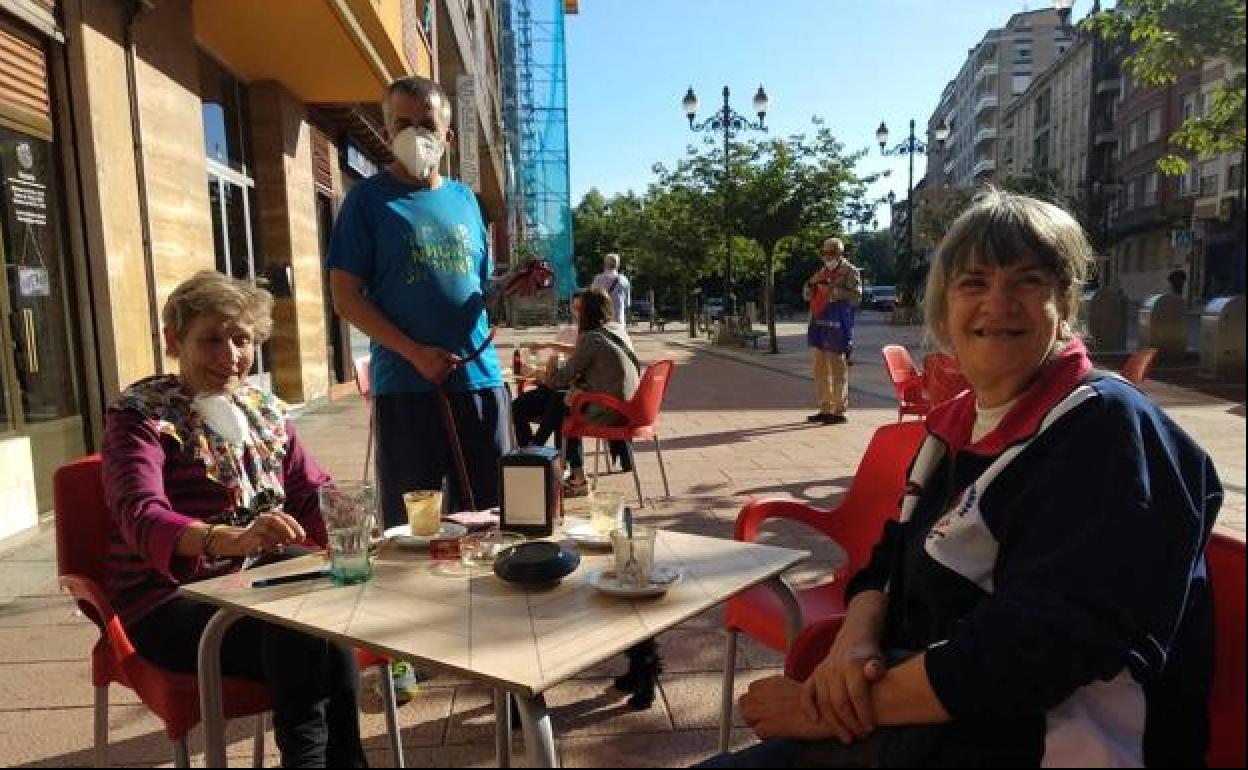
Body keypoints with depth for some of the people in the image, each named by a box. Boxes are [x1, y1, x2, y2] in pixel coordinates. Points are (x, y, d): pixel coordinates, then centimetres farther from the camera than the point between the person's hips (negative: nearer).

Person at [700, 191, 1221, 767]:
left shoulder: (1108, 429, -16)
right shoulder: (958, 423, 8)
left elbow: (1033, 649, -24)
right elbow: (892, 561, 10)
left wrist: (836, 708, -20)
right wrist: (854, 640, -13)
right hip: (921, 720, 7)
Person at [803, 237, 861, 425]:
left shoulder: (850, 272, -3)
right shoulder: (821, 272, 19)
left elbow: (856, 297, -14)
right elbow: (807, 296, 23)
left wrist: (834, 289, -22)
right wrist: (810, 286, 0)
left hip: (838, 326, -8)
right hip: (819, 323, 8)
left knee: (838, 368, -6)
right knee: (821, 368, 11)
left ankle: (840, 411, -1)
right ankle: (825, 409, 20)